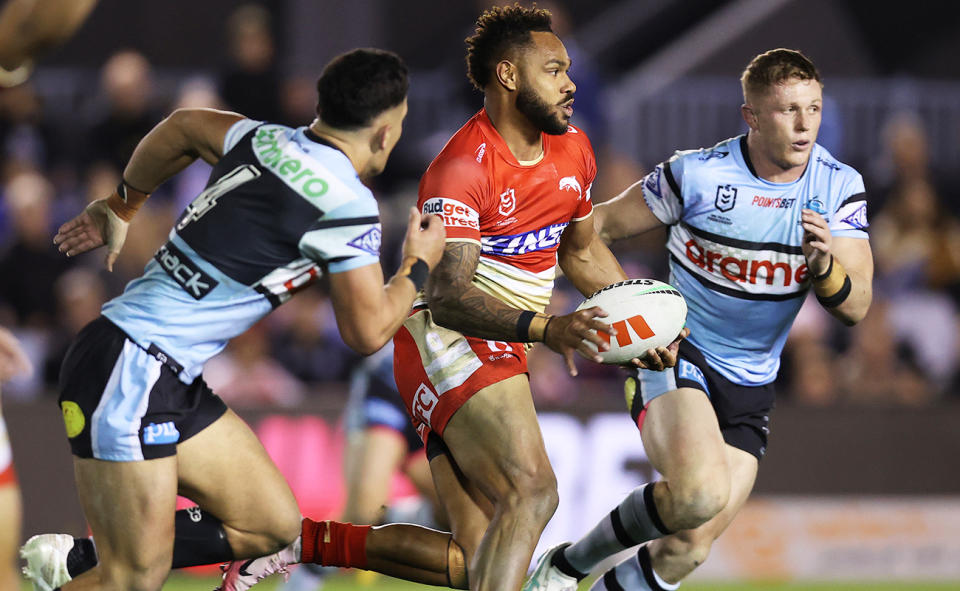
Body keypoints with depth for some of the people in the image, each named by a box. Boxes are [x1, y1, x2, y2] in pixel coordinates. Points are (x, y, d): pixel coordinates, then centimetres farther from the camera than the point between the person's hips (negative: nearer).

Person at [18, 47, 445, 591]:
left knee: (275, 525, 10)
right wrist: (418, 266, 13)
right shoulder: (350, 206, -14)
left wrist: (123, 205, 44)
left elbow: (179, 128, 29)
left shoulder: (263, 140, 9)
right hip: (128, 374, -9)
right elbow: (368, 332, -4)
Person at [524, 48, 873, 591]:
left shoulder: (840, 188, -3)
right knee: (700, 494, -32)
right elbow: (603, 224, 2)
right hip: (675, 356, -4)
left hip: (750, 389, 4)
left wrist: (824, 263, -27)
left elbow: (856, 307, -6)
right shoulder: (696, 173, -11)